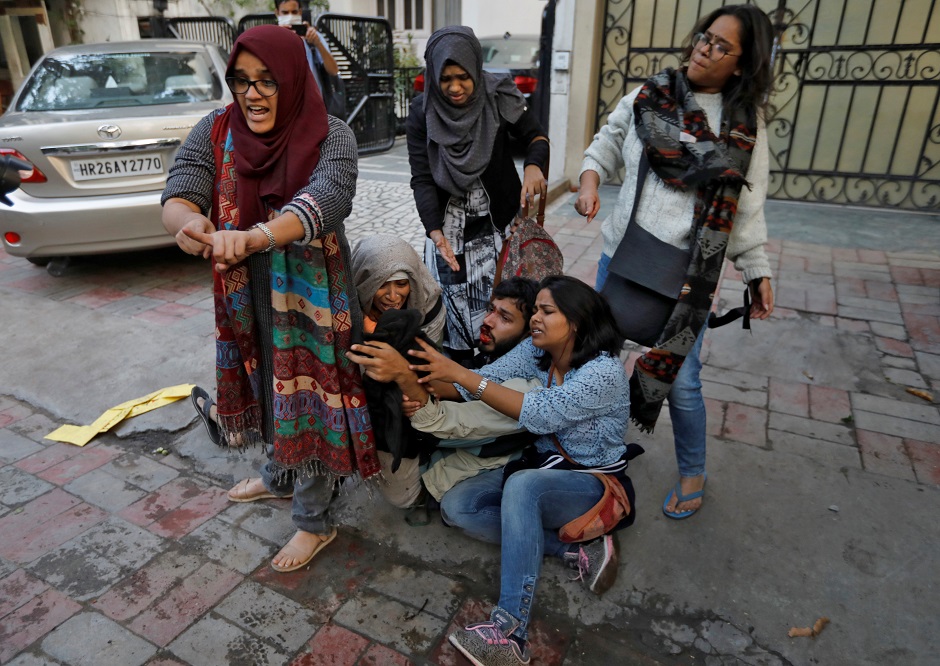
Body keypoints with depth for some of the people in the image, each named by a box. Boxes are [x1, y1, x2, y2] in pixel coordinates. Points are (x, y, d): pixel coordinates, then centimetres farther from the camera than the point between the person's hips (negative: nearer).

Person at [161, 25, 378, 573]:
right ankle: (279, 479, 50)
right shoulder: (216, 132, -3)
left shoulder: (330, 137, -15)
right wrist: (189, 223, -41)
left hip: (311, 298, -4)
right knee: (269, 391, 22)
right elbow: (179, 194, -15)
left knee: (307, 403, 5)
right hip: (247, 299, 5)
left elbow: (327, 199, -34)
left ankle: (314, 521, 26)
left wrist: (257, 235, -52)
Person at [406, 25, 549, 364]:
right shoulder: (422, 111, -8)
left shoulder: (499, 96, -8)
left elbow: (535, 136, 2)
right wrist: (436, 233, -25)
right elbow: (421, 178, -10)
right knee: (453, 300, -2)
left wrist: (533, 166, -23)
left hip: (497, 221, 0)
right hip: (448, 223, 1)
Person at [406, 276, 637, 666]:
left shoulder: (605, 371, -24)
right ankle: (578, 549, -12)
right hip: (543, 469, 7)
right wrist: (423, 383, -31)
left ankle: (510, 630, -32)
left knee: (522, 485, -37)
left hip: (595, 484, -7)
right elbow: (485, 380, -13)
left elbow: (540, 414, -34)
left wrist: (458, 372, -37)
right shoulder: (535, 350, -3)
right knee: (456, 507, -11)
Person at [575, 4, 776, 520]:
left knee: (681, 381, -1)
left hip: (688, 273, -2)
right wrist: (590, 180, -7)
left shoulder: (746, 128, 1)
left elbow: (748, 209, 4)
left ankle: (692, 474, 26)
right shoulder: (647, 99, 3)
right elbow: (605, 146, 13)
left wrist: (758, 273, 3)